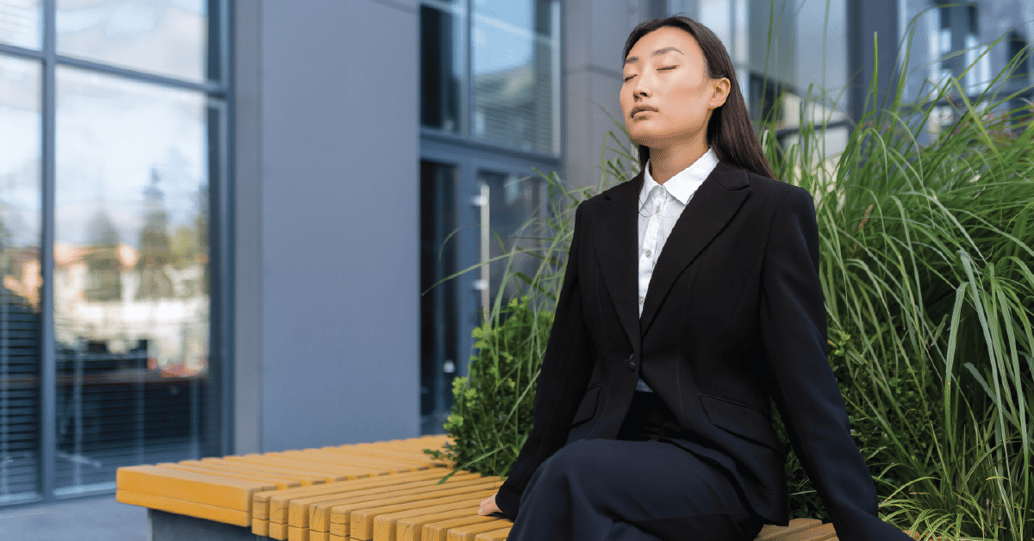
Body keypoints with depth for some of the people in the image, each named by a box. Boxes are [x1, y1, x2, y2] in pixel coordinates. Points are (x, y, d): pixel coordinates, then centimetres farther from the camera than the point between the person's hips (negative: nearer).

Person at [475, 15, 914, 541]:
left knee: (572, 472, -32)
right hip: (604, 449, 4)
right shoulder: (597, 217, 13)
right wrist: (519, 489, 20)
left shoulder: (774, 210, -2)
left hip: (713, 461, -4)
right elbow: (566, 365, 16)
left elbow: (805, 382, -5)